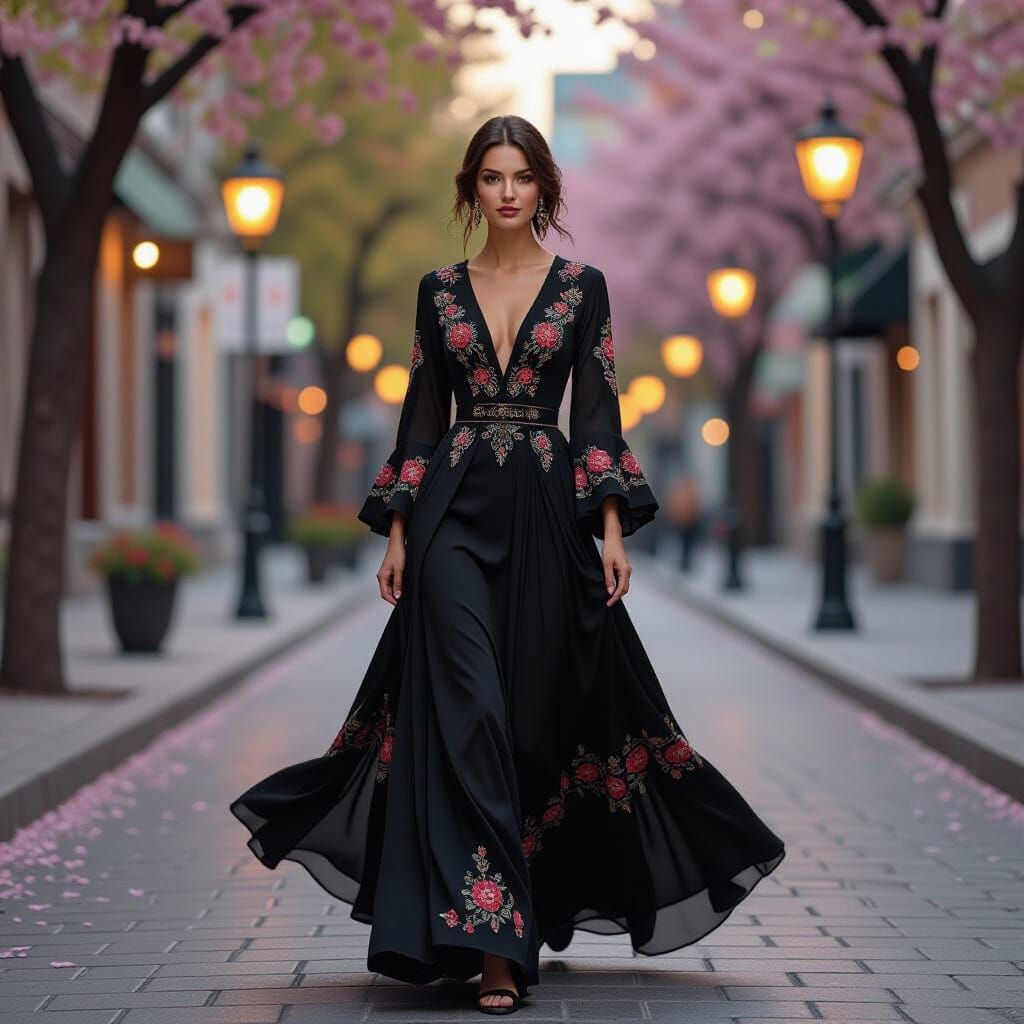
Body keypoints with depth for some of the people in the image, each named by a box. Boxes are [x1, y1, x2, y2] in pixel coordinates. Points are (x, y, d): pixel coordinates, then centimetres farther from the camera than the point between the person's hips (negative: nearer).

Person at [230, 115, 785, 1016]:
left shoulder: (582, 286, 6)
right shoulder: (440, 290, 10)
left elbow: (598, 411, 2)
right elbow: (422, 411, 10)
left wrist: (613, 527, -7)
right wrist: (396, 531, 4)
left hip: (545, 511, 0)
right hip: (455, 509, 0)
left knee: (539, 711, 2)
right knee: (468, 707, -12)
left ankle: (515, 918, 19)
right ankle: (492, 936, -15)